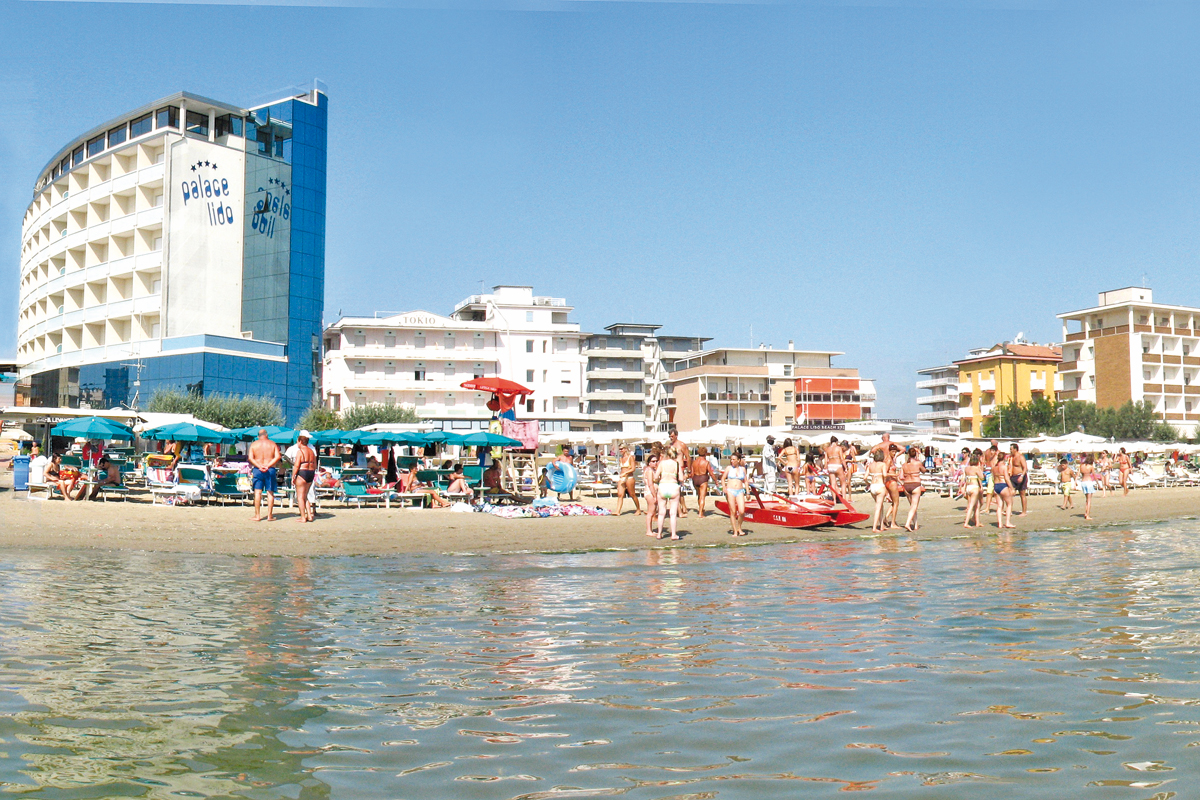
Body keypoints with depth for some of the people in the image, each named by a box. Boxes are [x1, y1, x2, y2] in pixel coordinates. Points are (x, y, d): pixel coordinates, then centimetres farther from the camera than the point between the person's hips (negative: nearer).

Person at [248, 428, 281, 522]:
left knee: (257, 492, 3)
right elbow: (277, 457, -6)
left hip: (257, 469, 0)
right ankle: (270, 516, 3)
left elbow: (250, 458, -6)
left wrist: (259, 466, -11)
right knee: (270, 493, 3)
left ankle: (257, 515, 2)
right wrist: (268, 465, -10)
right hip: (270, 470, 0)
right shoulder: (273, 444, 5)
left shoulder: (254, 444, 5)